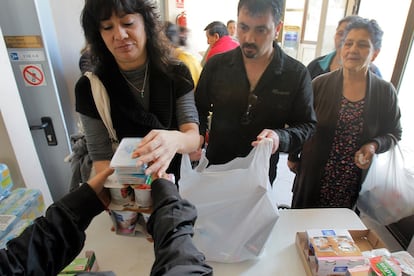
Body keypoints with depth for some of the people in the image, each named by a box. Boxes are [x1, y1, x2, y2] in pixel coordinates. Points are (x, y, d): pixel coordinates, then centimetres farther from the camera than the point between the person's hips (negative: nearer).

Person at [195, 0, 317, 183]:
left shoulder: (297, 74, -10)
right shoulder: (216, 65, -7)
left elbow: (307, 125, -5)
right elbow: (199, 109, 3)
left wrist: (281, 138, -26)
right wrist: (197, 134, -17)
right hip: (215, 168, 2)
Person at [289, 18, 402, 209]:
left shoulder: (385, 91, -1)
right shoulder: (320, 84, -6)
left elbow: (393, 132, 9)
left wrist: (374, 146, -12)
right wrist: (293, 156, 5)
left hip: (355, 181, 1)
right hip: (314, 176, 0)